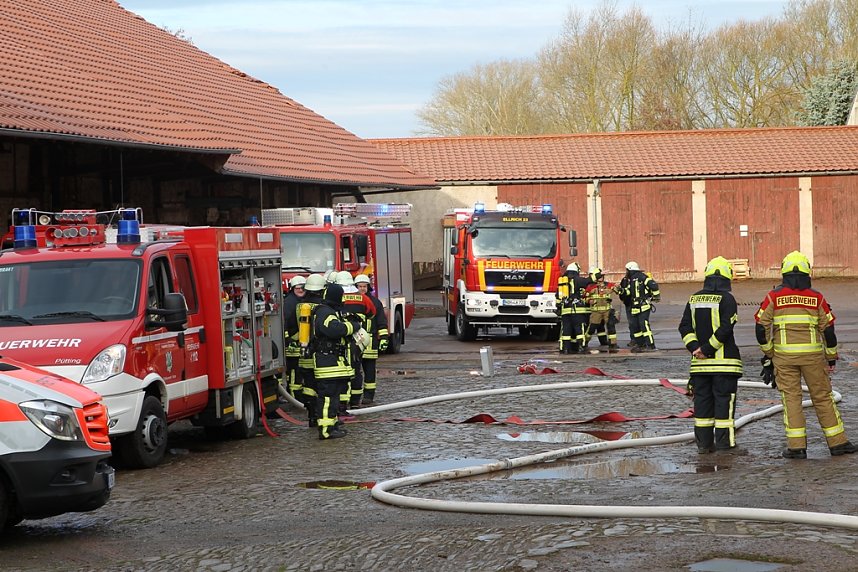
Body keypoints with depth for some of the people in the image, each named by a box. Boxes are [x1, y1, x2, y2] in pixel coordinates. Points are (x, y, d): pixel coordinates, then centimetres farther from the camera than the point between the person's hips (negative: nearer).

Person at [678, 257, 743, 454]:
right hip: (724, 360, -5)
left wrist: (695, 347, -4)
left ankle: (703, 442, 12)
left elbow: (685, 327, 3)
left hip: (700, 363, 5)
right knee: (724, 400, 1)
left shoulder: (694, 299, 8)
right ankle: (724, 443, 1)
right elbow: (725, 328, -16)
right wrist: (707, 348, -11)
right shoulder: (726, 299, -9)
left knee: (702, 400, 10)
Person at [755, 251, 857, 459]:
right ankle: (838, 442, 12)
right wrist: (832, 358, 15)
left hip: (784, 355, 0)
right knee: (822, 397, 8)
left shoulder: (773, 297, 0)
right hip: (813, 355, 0)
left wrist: (767, 354, 12)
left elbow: (762, 327, 0)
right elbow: (828, 329, 4)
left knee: (791, 397, 4)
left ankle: (796, 446, -1)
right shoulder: (817, 298, 2)